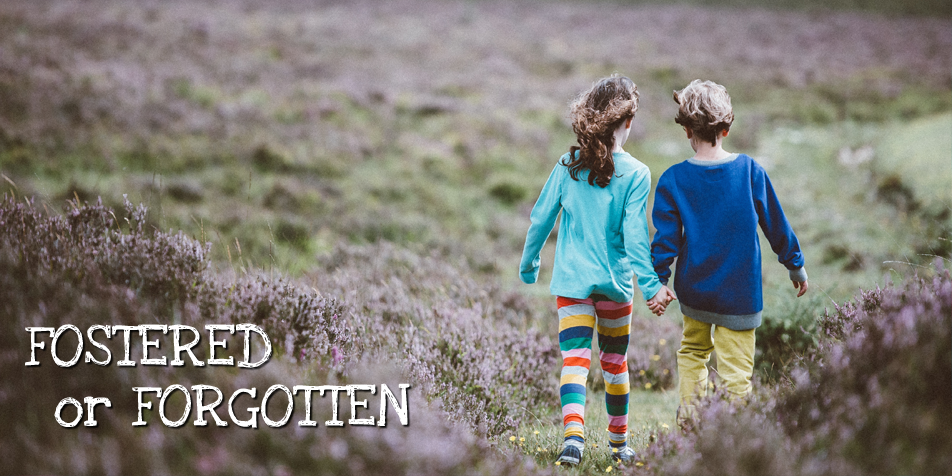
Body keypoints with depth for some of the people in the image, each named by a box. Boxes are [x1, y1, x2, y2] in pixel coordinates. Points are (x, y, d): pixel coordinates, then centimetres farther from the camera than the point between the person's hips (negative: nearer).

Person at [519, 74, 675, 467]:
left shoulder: (568, 165, -1)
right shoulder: (635, 174, -9)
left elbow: (541, 218, 2)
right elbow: (634, 233, -14)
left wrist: (528, 264, 16)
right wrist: (650, 284, -12)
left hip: (572, 279, 1)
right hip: (615, 280, -1)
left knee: (575, 358, -5)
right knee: (614, 361, 15)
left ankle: (573, 433, -28)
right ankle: (619, 442, 28)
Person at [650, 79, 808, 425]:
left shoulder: (673, 180, -8)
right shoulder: (750, 170, -7)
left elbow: (665, 238, -8)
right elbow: (775, 224, 2)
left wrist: (658, 283, 2)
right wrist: (795, 265, 14)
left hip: (693, 289, 2)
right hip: (739, 293, -2)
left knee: (693, 350, 25)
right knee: (736, 371, 1)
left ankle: (687, 425, 16)